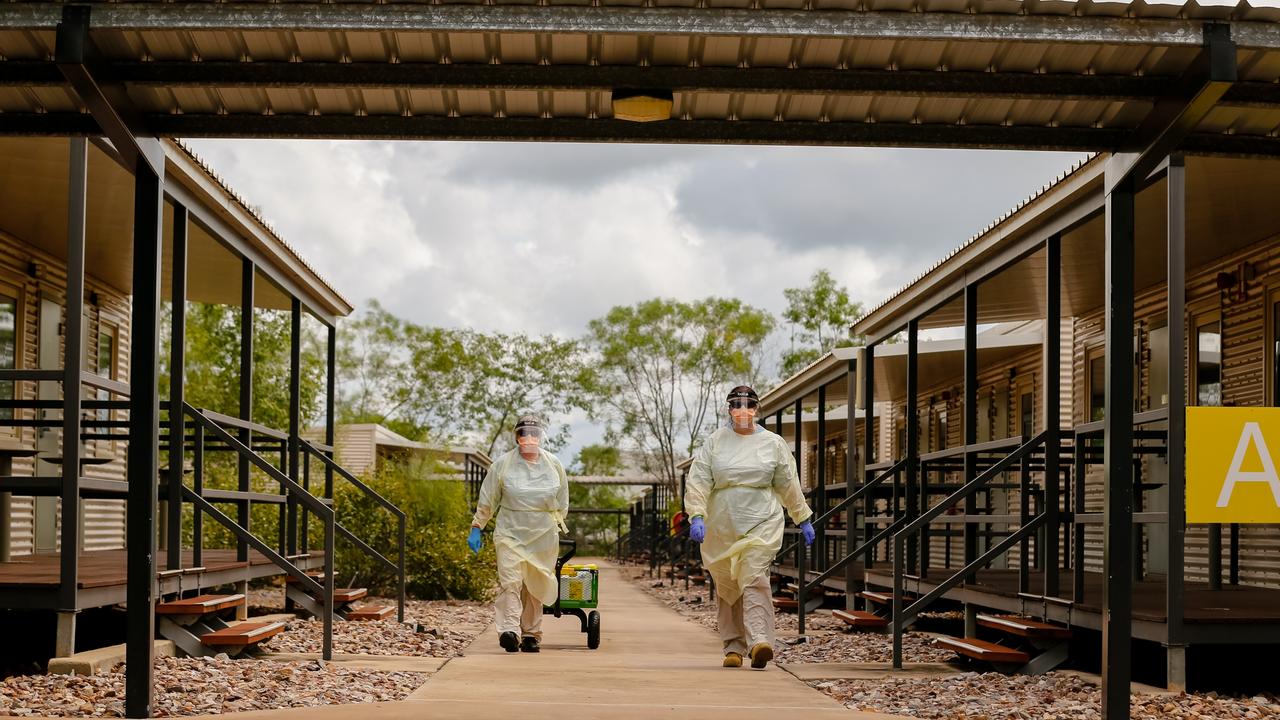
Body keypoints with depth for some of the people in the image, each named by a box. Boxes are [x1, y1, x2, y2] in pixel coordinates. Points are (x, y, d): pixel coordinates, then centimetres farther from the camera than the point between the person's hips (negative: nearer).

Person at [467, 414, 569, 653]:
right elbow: (487, 499, 5)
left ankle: (530, 635, 15)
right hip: (510, 533, -2)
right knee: (510, 582, -16)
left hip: (543, 536, 2)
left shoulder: (553, 465, 7)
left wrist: (558, 525, 18)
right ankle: (509, 631, -24)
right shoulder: (503, 464, 0)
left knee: (535, 587, 6)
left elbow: (562, 501, 19)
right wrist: (476, 528, 3)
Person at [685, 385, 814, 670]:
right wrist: (697, 516, -16)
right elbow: (699, 481, -3)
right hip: (722, 526, 2)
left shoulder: (773, 443, 7)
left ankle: (759, 641, -28)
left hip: (761, 523, -2)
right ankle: (733, 647, 17)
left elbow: (788, 484, 15)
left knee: (754, 578, -18)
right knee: (727, 587, 7)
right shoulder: (715, 442, 5)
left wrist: (803, 520, 18)